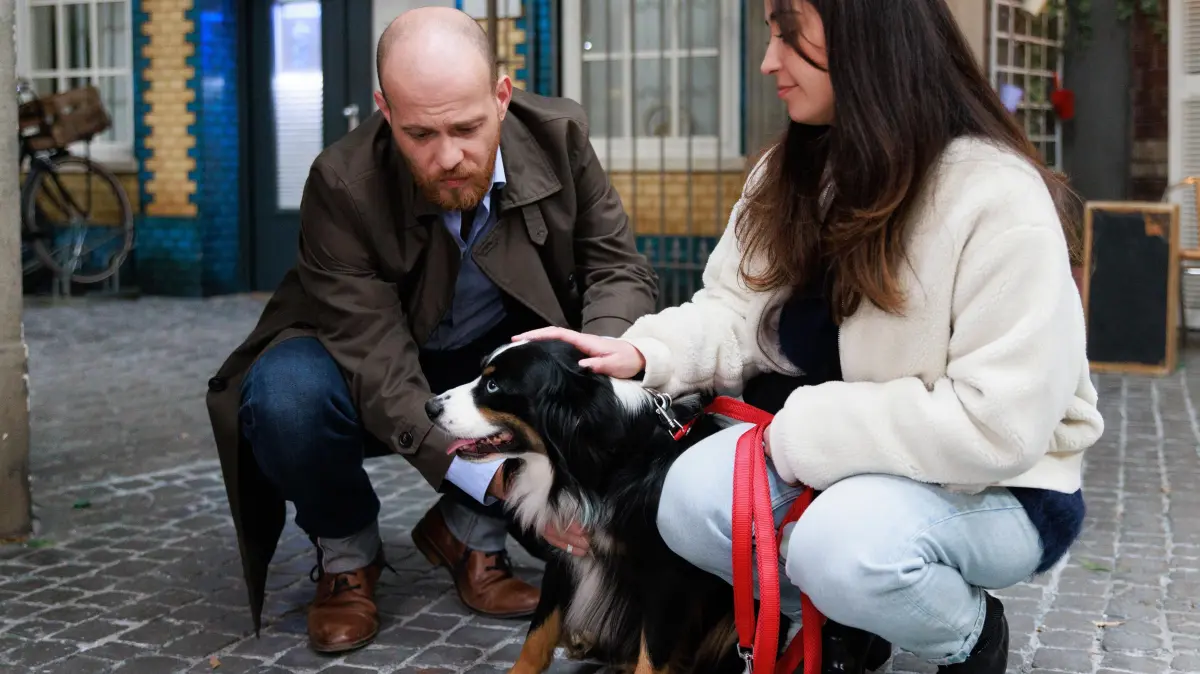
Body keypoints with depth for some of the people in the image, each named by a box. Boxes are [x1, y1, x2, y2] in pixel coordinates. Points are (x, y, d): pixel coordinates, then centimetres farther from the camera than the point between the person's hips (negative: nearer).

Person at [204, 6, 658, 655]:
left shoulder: (558, 134, -18)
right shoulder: (342, 185, -29)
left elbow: (620, 269, -12)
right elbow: (380, 371, -33)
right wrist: (495, 475, -47)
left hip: (505, 353, 3)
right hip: (370, 371, -2)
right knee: (285, 396, -35)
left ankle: (470, 529, -2)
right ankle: (346, 551, -2)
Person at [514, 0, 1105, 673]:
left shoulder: (1000, 197, -23)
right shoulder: (790, 175, 1)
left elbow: (998, 423, -27)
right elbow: (736, 312, 2)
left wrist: (806, 429, -22)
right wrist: (644, 352, -18)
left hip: (1001, 485, -6)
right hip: (842, 459, 6)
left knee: (845, 542, -35)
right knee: (692, 499, -19)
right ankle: (846, 619, 9)